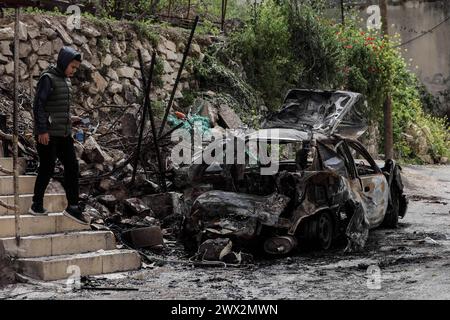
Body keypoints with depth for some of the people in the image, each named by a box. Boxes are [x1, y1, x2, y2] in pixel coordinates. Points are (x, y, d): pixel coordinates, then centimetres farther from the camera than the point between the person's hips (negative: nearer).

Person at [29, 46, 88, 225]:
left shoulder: (66, 81, 15)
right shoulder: (48, 78, -11)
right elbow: (38, 105, -16)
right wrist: (42, 130, -20)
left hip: (64, 134, 8)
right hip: (48, 135, -8)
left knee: (72, 167, 4)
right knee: (47, 169, -1)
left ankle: (73, 207, 8)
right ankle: (37, 205, 13)